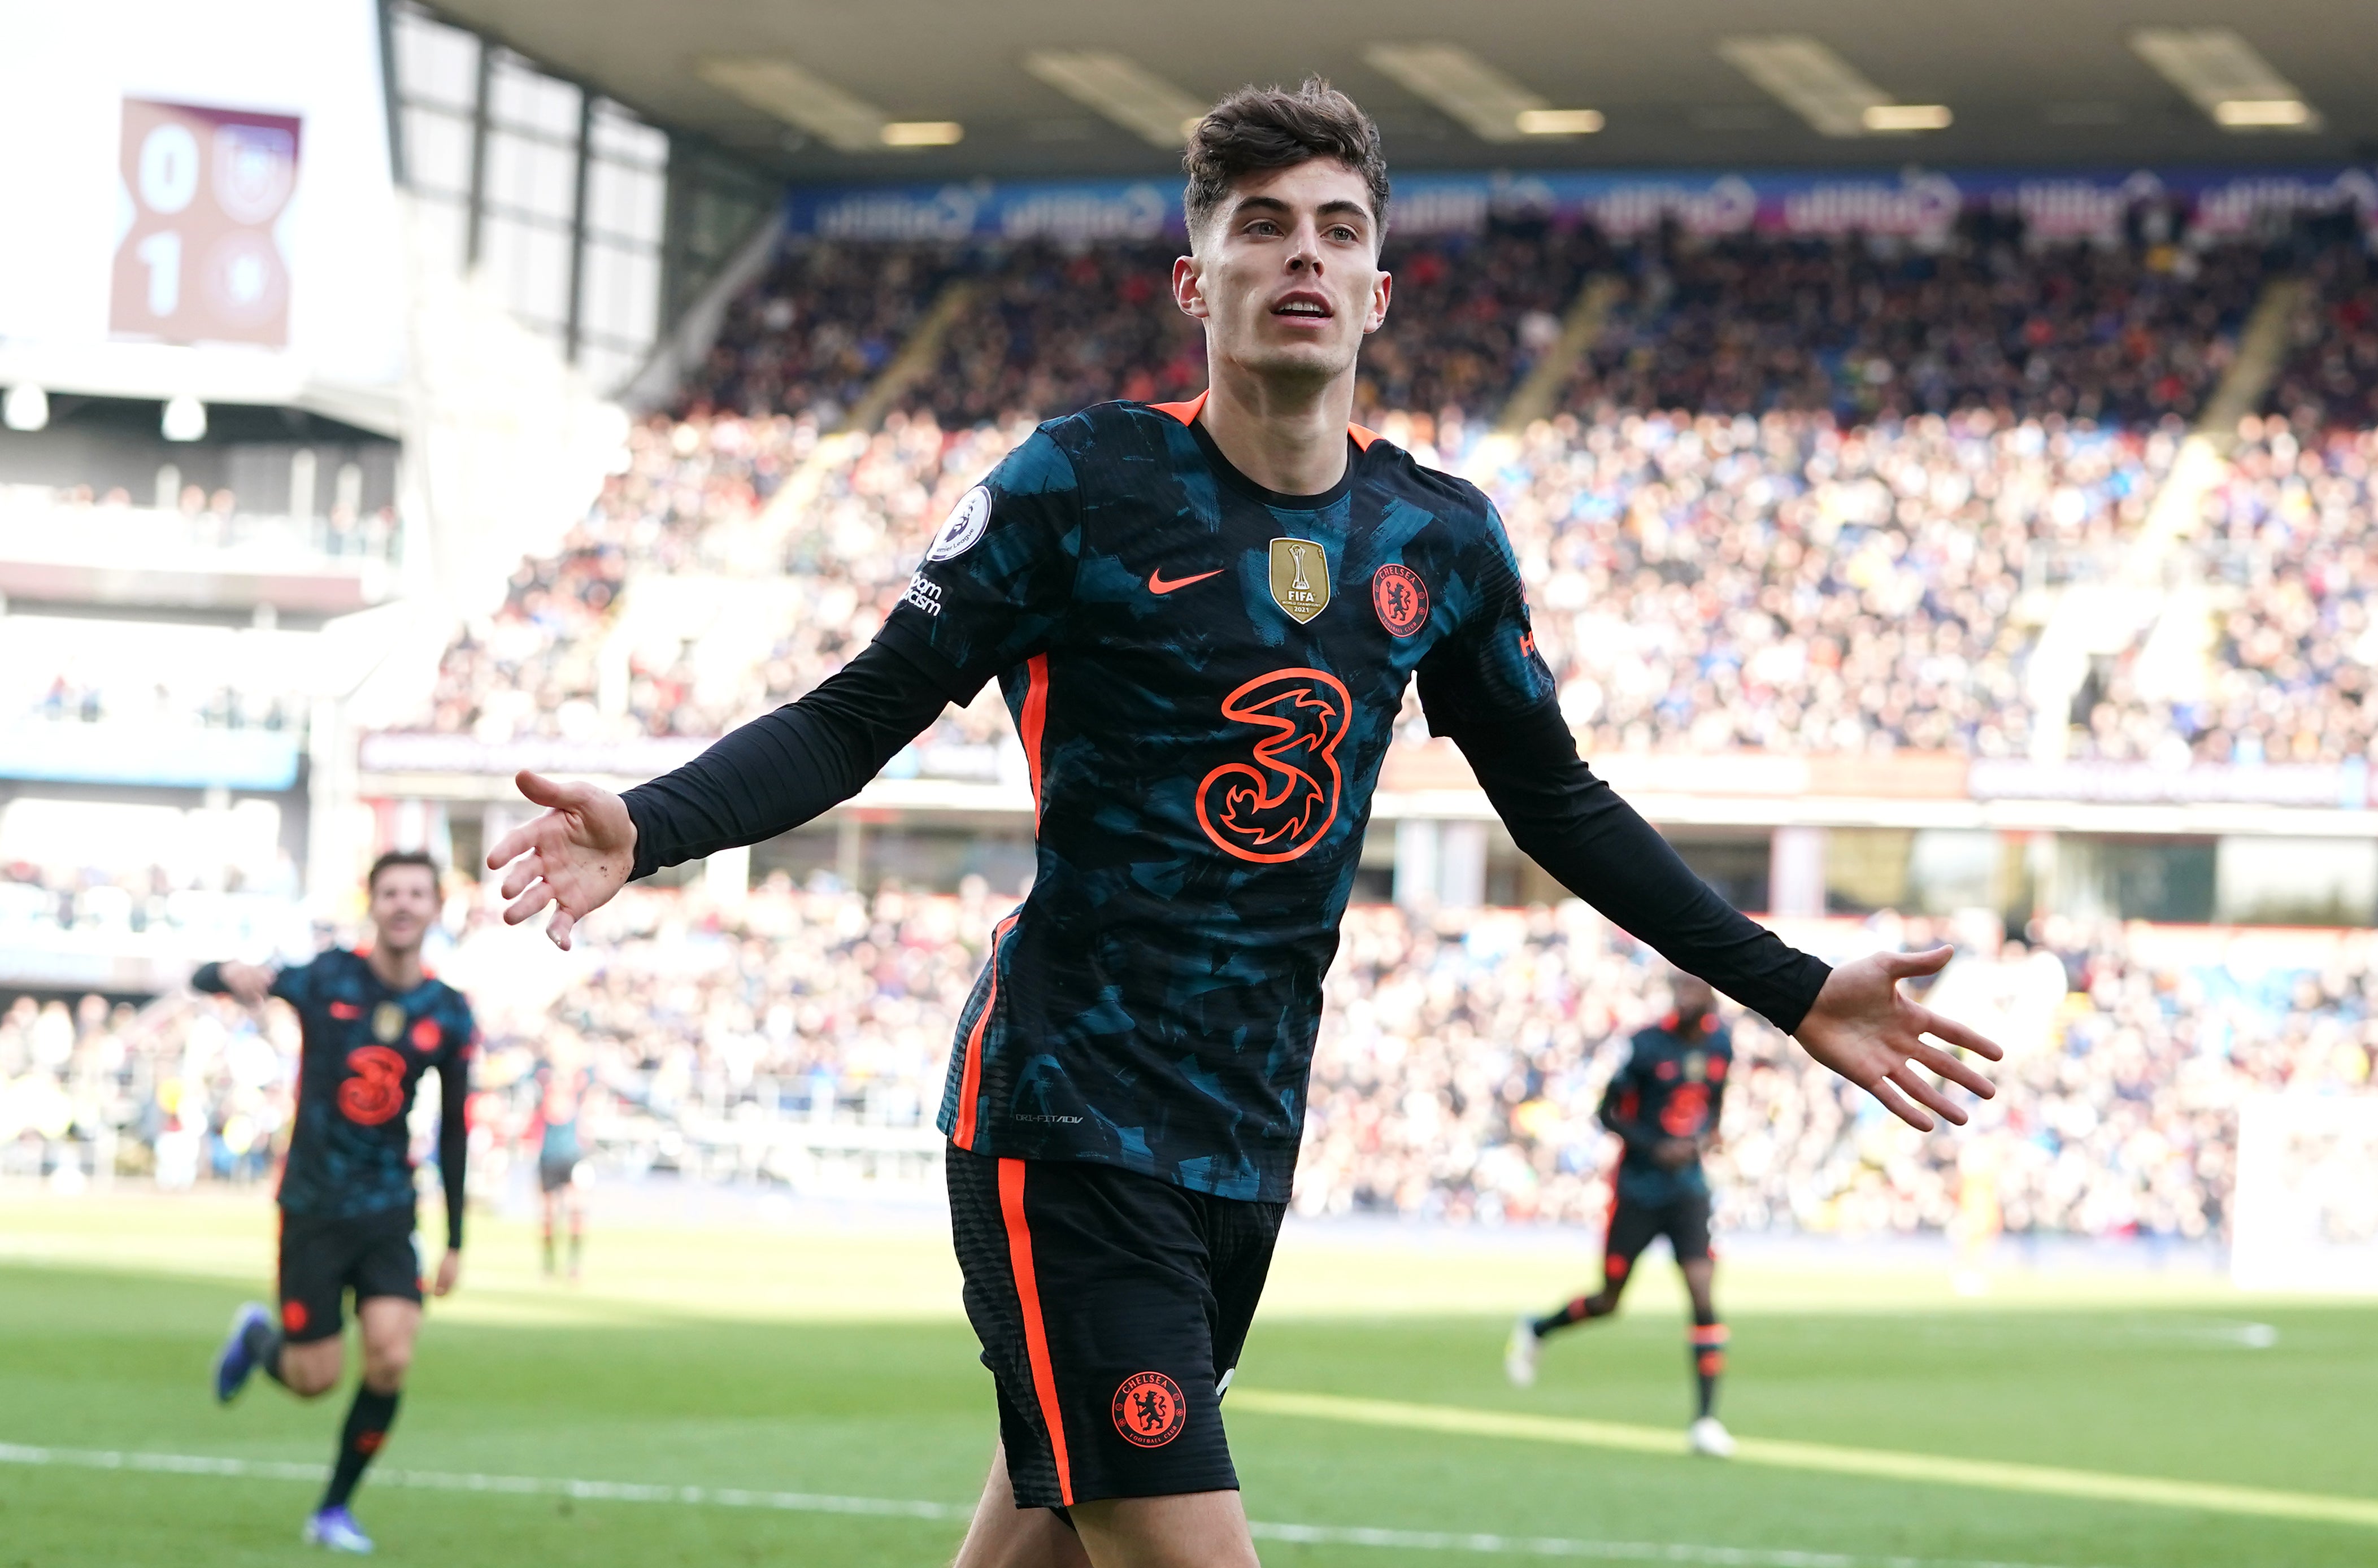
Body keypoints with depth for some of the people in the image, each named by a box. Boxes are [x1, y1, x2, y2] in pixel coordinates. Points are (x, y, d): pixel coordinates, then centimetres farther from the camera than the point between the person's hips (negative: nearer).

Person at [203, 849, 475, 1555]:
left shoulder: (449, 1015, 0)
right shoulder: (326, 979, -8)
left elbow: (454, 1130, 9)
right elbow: (204, 979, -9)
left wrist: (455, 1242, 10)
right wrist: (233, 976, -36)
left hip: (389, 1211, 2)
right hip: (314, 1205, -2)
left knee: (391, 1361, -15)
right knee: (316, 1378, 0)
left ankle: (335, 1509, 5)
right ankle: (258, 1338, 36)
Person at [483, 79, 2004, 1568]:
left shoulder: (1444, 541, 7)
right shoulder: (1082, 483, -8)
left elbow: (1555, 800, 20)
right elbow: (858, 720, -7)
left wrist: (1790, 990, 17)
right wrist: (645, 829, -24)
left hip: (1248, 1142, 5)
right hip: (1068, 1118, -5)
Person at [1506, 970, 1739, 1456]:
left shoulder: (1720, 1042, 1)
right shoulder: (1647, 1046, -15)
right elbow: (1608, 1112, -9)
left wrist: (1708, 1134, -2)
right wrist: (1656, 1150, -21)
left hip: (1688, 1188, 3)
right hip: (1638, 1190, -3)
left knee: (1703, 1295, -12)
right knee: (1608, 1301, 9)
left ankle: (1706, 1419, -10)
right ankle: (1535, 1330, 40)